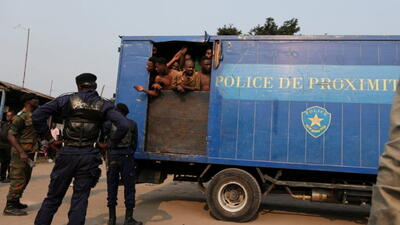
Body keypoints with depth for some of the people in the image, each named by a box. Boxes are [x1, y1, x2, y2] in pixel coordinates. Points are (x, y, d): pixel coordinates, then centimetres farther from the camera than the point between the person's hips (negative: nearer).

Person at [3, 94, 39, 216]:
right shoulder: (21, 116, -14)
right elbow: (11, 135, -19)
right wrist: (21, 152, -25)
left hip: (29, 153, 9)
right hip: (20, 153, -9)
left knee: (25, 179, 16)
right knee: (18, 180, -6)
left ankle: (15, 202, 28)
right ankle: (9, 207, 4)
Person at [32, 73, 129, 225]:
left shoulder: (66, 100, 4)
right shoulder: (103, 105, 3)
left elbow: (37, 116, -2)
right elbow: (123, 125, -8)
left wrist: (48, 138, 6)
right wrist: (109, 144, 2)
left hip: (67, 153, 0)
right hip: (89, 156, 0)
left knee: (53, 198, 14)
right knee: (80, 199, 8)